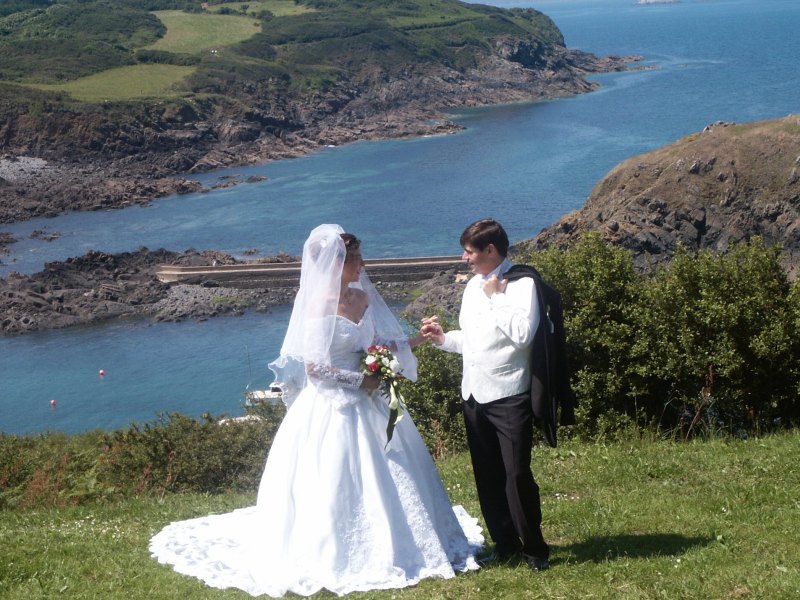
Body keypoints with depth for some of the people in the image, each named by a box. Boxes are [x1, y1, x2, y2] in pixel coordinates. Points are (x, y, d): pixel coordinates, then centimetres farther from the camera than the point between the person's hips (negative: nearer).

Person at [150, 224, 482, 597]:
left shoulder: (363, 297, 3)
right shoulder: (320, 307, -19)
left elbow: (380, 343, 10)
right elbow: (314, 367, -21)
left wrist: (414, 341, -7)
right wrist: (361, 380, -18)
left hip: (368, 404, 8)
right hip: (333, 408, -8)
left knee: (384, 476, 16)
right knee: (335, 482, 4)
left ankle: (382, 545, 32)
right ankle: (336, 554, 19)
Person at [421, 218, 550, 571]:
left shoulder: (521, 284, -11)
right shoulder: (473, 286, 12)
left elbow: (522, 335, -24)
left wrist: (497, 297, -17)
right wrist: (443, 338, 4)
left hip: (509, 396, -7)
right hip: (474, 394, 7)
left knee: (517, 474, -4)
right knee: (487, 475, 12)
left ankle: (535, 548, 12)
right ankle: (505, 543, 24)